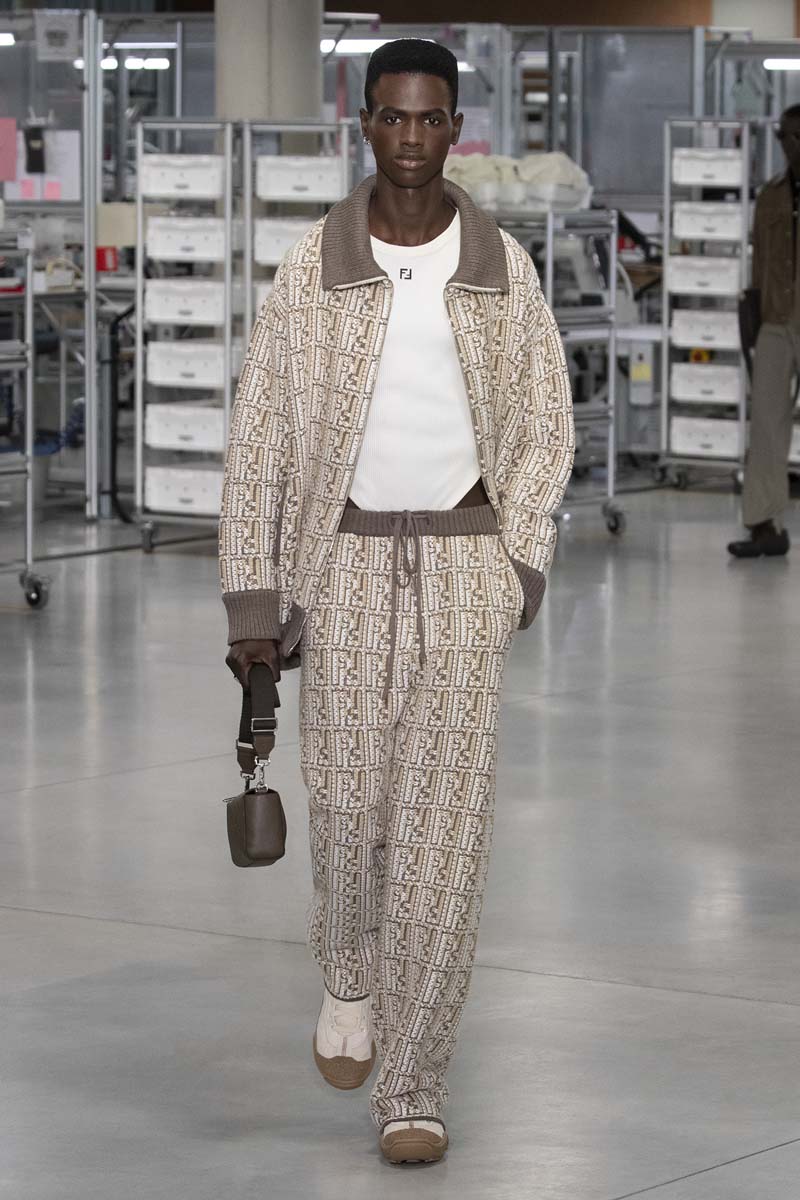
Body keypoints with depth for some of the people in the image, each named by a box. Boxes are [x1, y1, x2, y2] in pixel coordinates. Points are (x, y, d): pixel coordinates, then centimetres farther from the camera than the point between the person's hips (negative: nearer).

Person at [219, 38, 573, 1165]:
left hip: (465, 563, 0)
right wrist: (250, 603, -5)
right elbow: (260, 439, -1)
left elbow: (544, 424, 9)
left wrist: (525, 560, -4)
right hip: (347, 562, 0)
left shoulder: (503, 266, 0)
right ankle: (350, 967, 32)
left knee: (446, 824, -7)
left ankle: (410, 1088, -1)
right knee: (349, 809, -4)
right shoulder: (314, 269, -4)